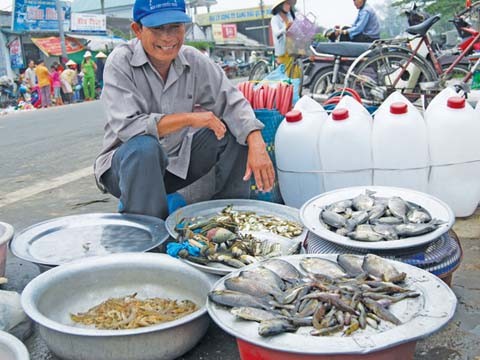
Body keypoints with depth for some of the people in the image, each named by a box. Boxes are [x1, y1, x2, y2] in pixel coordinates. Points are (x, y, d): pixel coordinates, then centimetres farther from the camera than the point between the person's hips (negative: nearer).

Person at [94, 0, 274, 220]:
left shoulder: (193, 60, -5)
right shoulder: (120, 62, -18)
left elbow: (233, 102, -7)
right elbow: (127, 127, -29)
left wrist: (257, 143, -26)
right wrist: (190, 118, -26)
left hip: (178, 164, 5)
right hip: (127, 163, -4)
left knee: (236, 129, -10)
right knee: (144, 146, -38)